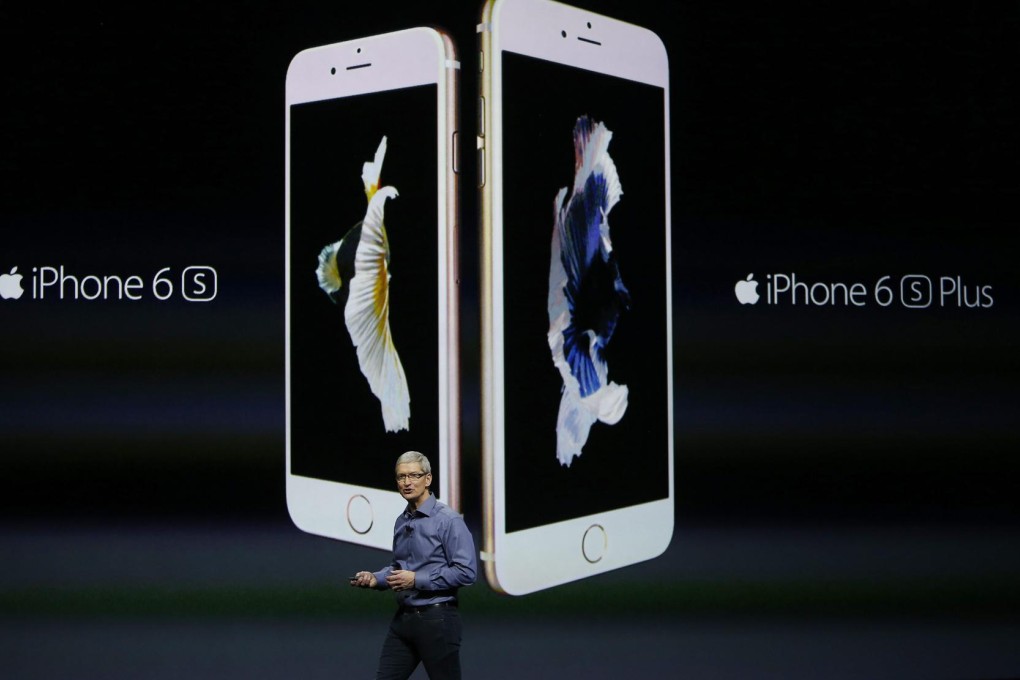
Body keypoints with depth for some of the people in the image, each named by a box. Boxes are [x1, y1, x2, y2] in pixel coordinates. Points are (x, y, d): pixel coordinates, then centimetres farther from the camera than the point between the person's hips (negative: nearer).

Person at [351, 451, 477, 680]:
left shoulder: (448, 520, -12)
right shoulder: (401, 522, 12)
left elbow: (466, 572, -18)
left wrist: (417, 580, -19)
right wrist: (375, 578, 4)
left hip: (436, 619, -7)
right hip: (403, 618, 7)